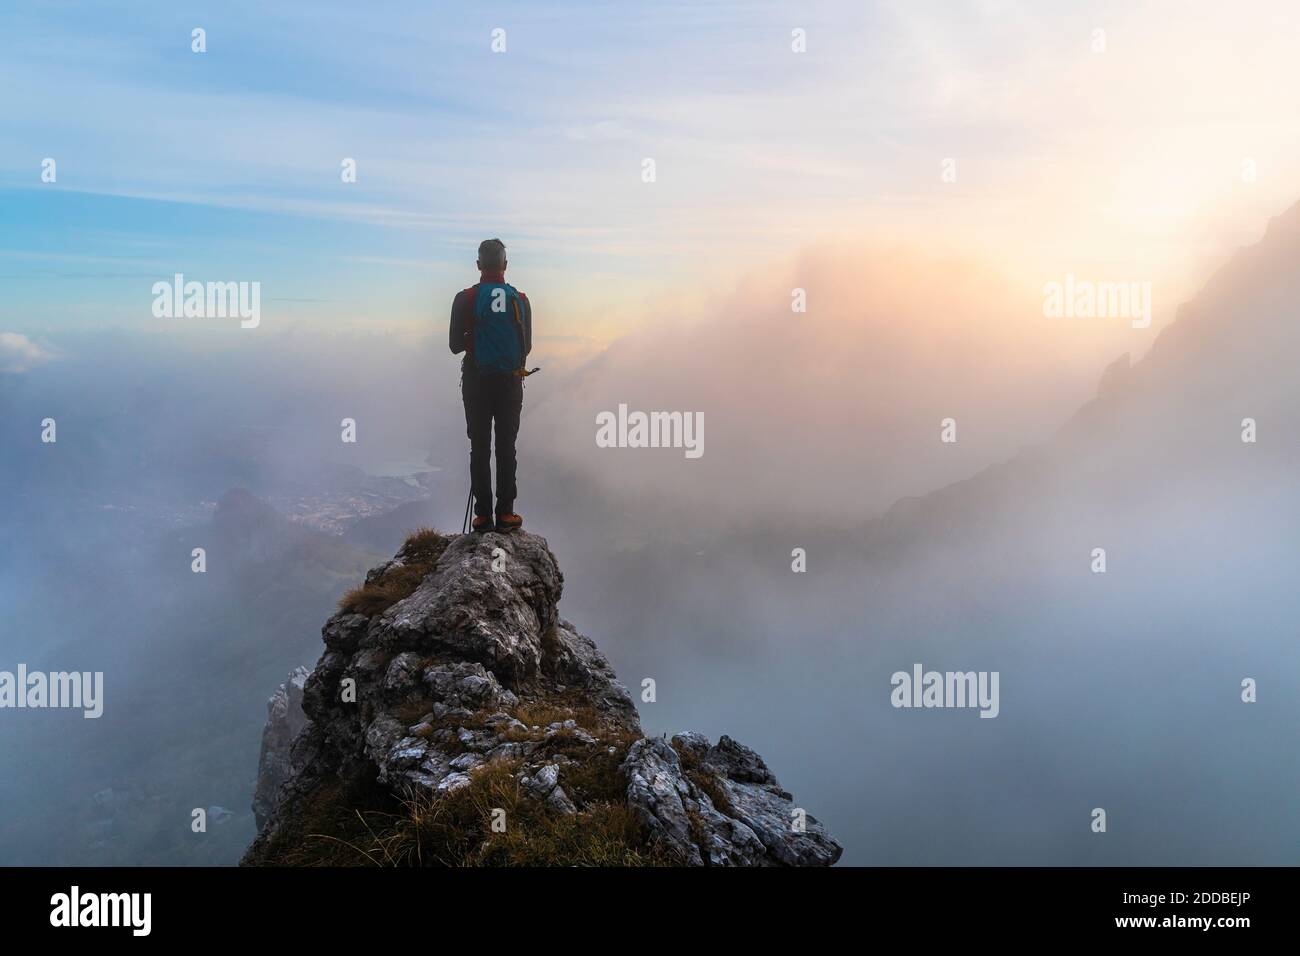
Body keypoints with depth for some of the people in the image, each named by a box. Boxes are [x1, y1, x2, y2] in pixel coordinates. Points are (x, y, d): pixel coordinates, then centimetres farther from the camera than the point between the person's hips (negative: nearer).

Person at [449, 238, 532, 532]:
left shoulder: (465, 299, -8)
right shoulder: (520, 299, -2)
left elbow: (456, 345, -5)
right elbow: (527, 346, 4)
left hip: (477, 383, -1)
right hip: (511, 382, 1)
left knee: (479, 449, 6)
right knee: (506, 448, 8)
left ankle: (483, 515, 5)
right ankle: (505, 513, 7)